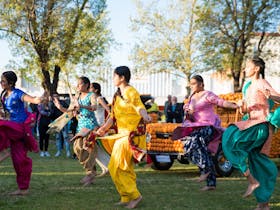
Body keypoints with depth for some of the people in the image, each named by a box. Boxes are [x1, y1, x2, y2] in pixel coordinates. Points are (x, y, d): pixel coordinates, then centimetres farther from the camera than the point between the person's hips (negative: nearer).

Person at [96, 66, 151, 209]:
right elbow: (113, 115, 15)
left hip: (131, 135, -9)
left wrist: (145, 117, -48)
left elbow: (139, 107, -27)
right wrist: (104, 128, 1)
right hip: (122, 134, 9)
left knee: (116, 167, -9)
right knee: (126, 168, 13)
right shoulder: (117, 95, 15)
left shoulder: (131, 92, -11)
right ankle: (127, 198, 20)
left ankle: (134, 195, -3)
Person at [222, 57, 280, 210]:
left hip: (261, 124, -8)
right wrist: (241, 105, -2)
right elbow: (244, 111, 20)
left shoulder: (261, 84, -7)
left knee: (231, 140, -23)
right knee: (257, 163, 6)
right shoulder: (248, 87, 18)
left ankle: (252, 180, -18)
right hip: (251, 123, 8)